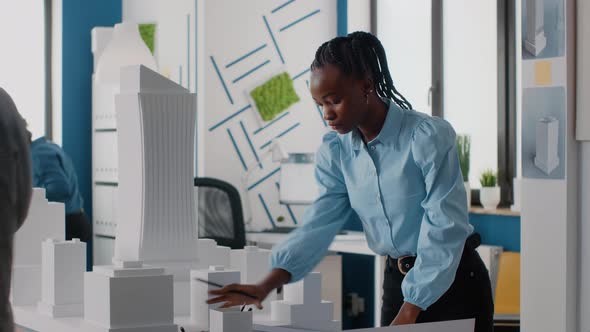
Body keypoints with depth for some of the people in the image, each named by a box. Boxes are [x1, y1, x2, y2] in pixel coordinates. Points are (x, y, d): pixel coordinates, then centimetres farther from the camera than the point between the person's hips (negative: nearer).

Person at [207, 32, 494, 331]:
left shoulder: (428, 136, -19)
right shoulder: (335, 151, 0)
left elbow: (444, 226, -20)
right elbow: (320, 222, -5)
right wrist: (266, 286, -20)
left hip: (452, 280, -5)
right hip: (397, 280, 5)